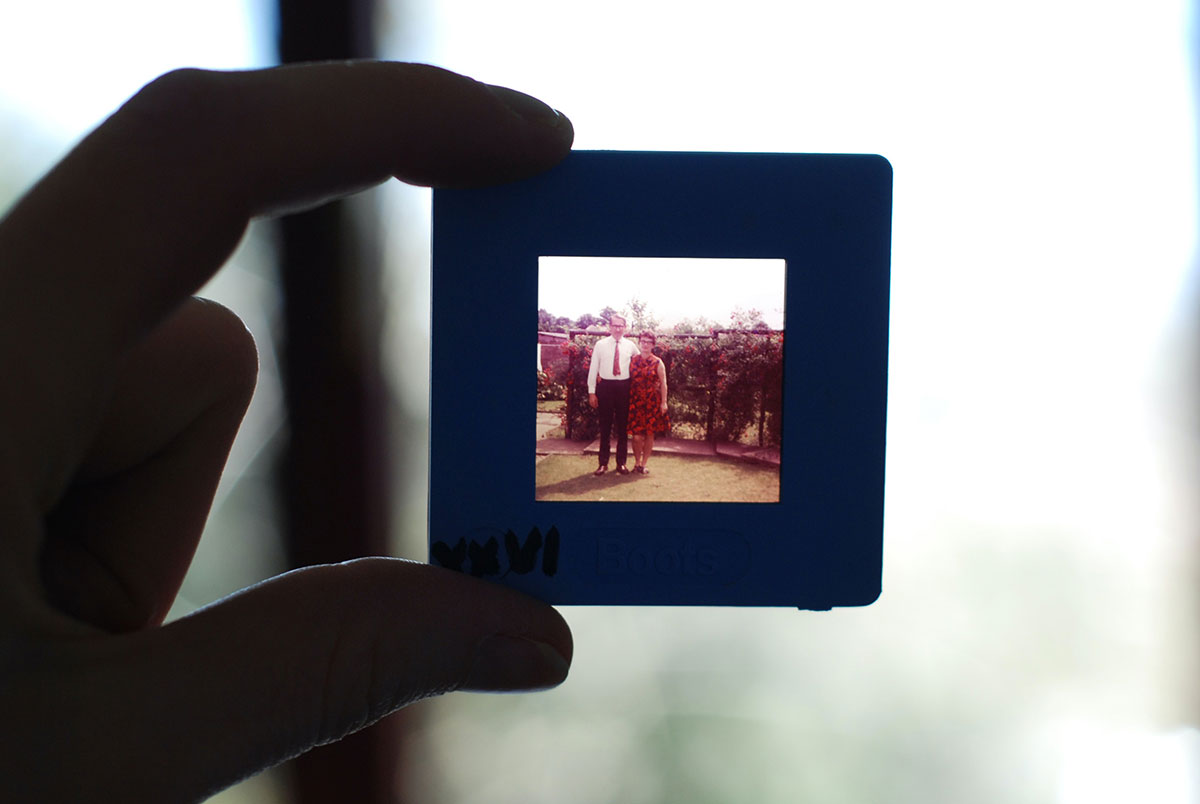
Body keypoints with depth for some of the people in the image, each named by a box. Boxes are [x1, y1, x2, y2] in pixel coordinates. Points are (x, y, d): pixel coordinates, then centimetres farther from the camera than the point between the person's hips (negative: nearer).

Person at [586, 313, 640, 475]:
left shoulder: (630, 346, 4)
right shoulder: (600, 345, 0)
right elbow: (593, 368, 1)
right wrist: (591, 391, -3)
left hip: (624, 387, 1)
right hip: (605, 386, -1)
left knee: (623, 426, 7)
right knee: (605, 426, 4)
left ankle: (621, 463, 16)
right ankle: (603, 463, 12)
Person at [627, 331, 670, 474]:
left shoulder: (657, 363, 1)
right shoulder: (633, 361, 6)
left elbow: (663, 383, 0)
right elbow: (628, 381, 8)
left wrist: (664, 402, -5)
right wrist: (628, 400, 2)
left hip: (652, 402, -1)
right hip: (635, 401, 1)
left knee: (649, 434, 3)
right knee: (637, 435, -3)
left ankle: (643, 464, 14)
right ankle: (637, 462, 13)